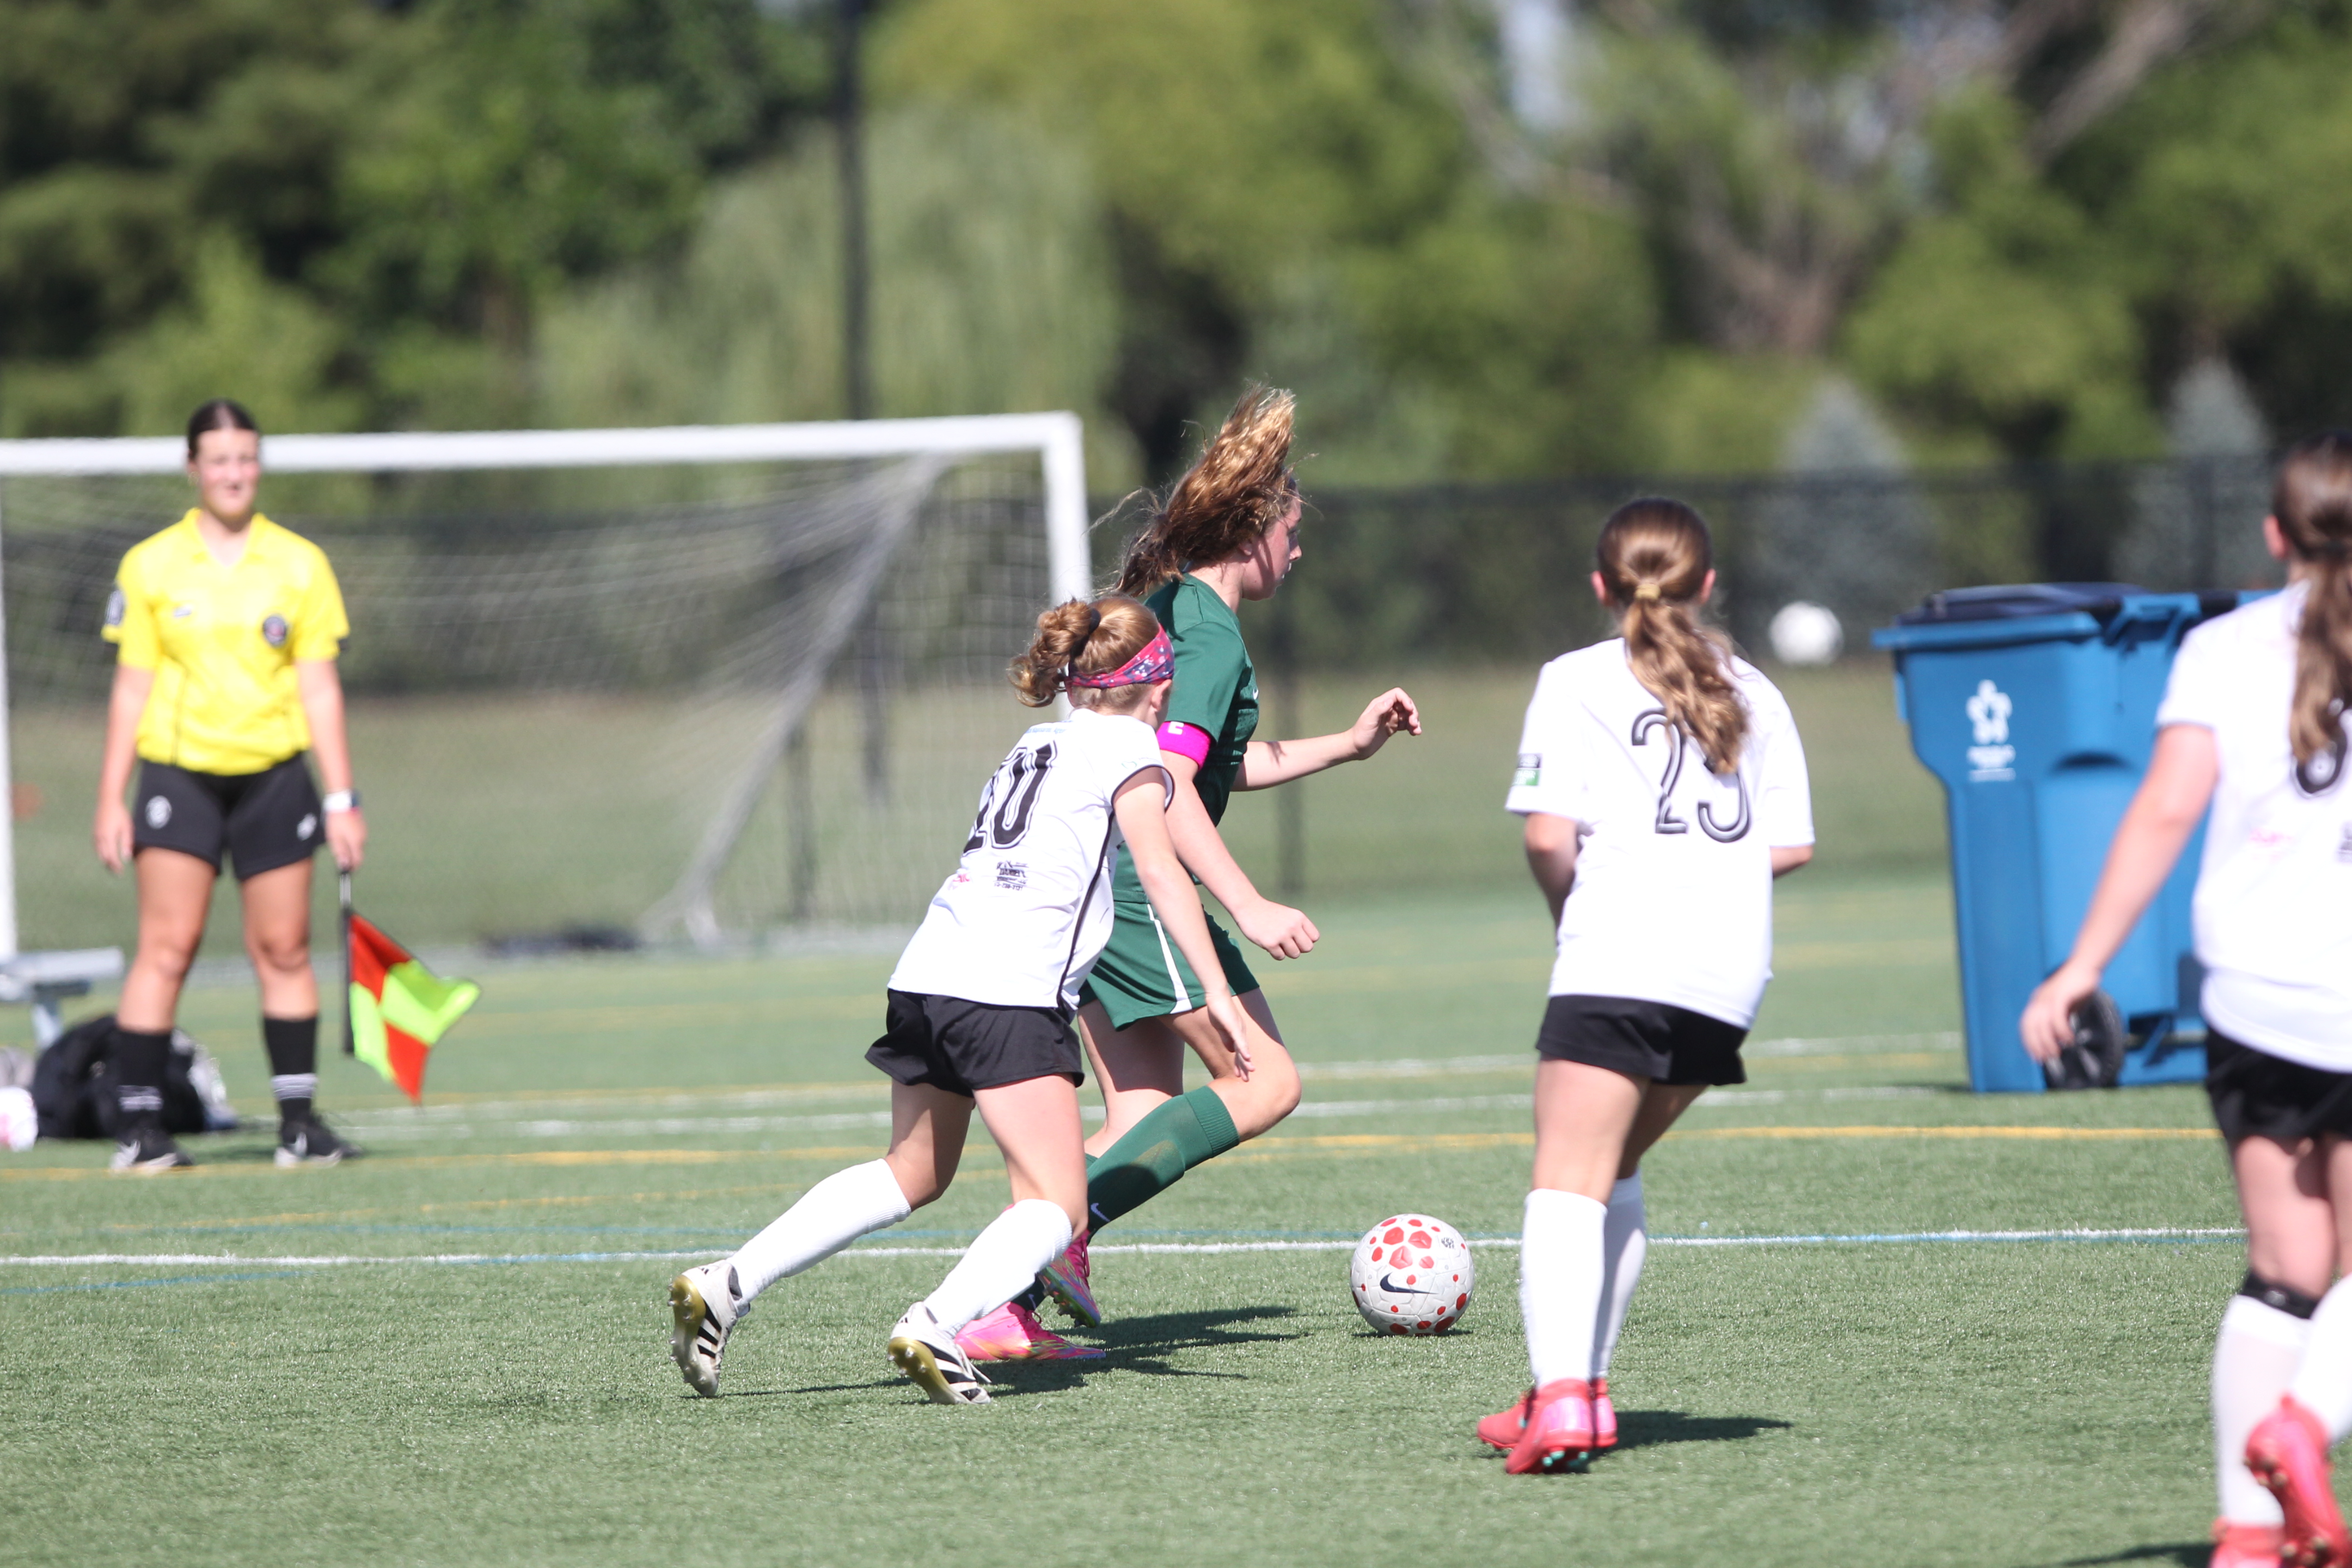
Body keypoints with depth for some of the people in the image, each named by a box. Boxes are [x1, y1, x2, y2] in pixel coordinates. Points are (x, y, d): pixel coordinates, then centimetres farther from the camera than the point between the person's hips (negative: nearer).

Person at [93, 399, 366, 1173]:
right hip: (179, 771, -2)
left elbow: (319, 687, 7)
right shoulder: (151, 565, 3)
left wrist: (341, 798, 2)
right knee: (167, 948, -9)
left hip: (274, 775, 2)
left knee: (284, 949, 2)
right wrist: (111, 800, 1)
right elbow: (132, 687, 5)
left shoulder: (300, 564, 6)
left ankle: (298, 1121, 9)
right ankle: (139, 1125, -7)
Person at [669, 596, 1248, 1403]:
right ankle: (937, 1325, -30)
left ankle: (727, 1283, 14)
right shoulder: (1127, 746, 3)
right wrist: (1216, 989, -16)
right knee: (1055, 1205, -6)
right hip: (1009, 992, -8)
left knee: (913, 1173, 23)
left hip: (927, 972, 8)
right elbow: (1159, 868, -9)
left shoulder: (1038, 744, 27)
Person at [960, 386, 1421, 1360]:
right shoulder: (1210, 634, -12)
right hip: (1139, 884, -10)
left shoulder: (1166, 610, 18)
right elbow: (1166, 784, -24)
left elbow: (1230, 765, 30)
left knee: (1145, 1119, 9)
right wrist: (1249, 907, -26)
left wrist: (1347, 745, 31)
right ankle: (1065, 1221, -16)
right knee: (1263, 1085, -5)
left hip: (1086, 879, 10)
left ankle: (1001, 1308, -1)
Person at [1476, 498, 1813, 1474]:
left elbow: (1548, 833, -6)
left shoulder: (1578, 681, 4)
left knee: (1566, 1182, -11)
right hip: (1732, 970, 5)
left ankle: (1560, 1397, -29)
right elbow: (1790, 845, 10)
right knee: (1612, 1171, 21)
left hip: (1619, 956, -5)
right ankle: (1586, 1387, 21)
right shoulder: (1751, 691, 17)